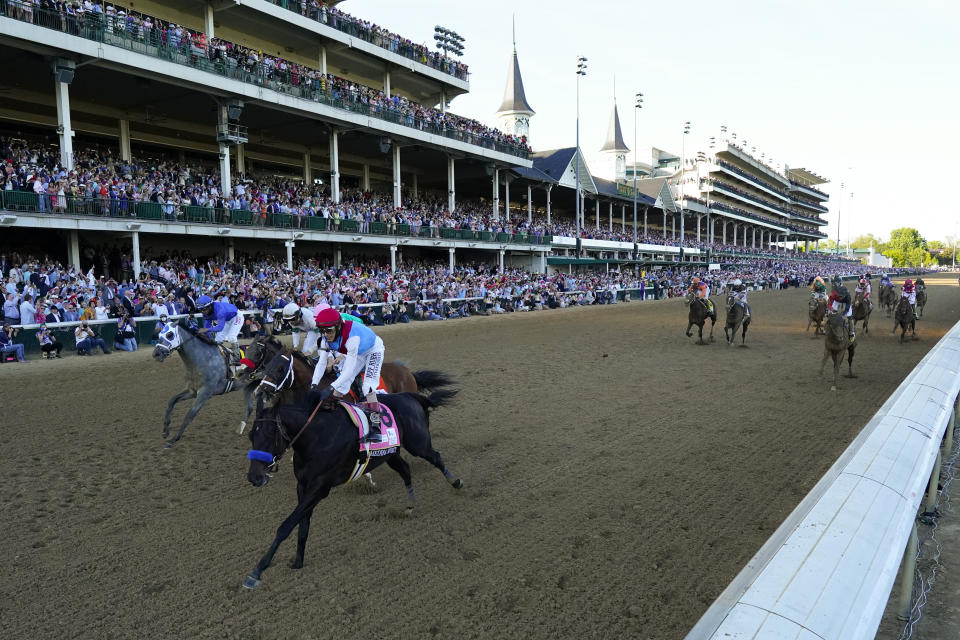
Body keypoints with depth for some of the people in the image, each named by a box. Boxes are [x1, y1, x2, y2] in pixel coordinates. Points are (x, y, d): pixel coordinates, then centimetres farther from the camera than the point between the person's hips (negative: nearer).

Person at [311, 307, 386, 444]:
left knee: (368, 386, -22)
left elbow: (350, 370, -43)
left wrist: (331, 387, -49)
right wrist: (314, 384, -31)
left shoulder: (352, 337, -43)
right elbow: (321, 363, -17)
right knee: (342, 383, -1)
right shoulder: (326, 339, -20)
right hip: (356, 353, 7)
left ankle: (375, 425, -21)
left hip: (373, 350, -7)